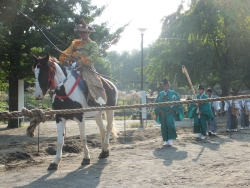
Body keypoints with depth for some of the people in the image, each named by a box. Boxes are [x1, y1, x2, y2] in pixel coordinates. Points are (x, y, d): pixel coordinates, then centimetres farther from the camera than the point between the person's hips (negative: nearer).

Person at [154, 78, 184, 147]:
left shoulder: (173, 93, 3)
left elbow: (178, 102, 2)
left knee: (170, 124, -19)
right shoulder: (160, 94, 11)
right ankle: (166, 141, 11)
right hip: (162, 113, 4)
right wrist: (159, 110, 2)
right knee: (163, 127, 2)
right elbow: (156, 103, 14)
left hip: (170, 112, -4)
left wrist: (173, 109, -6)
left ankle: (170, 140, -13)